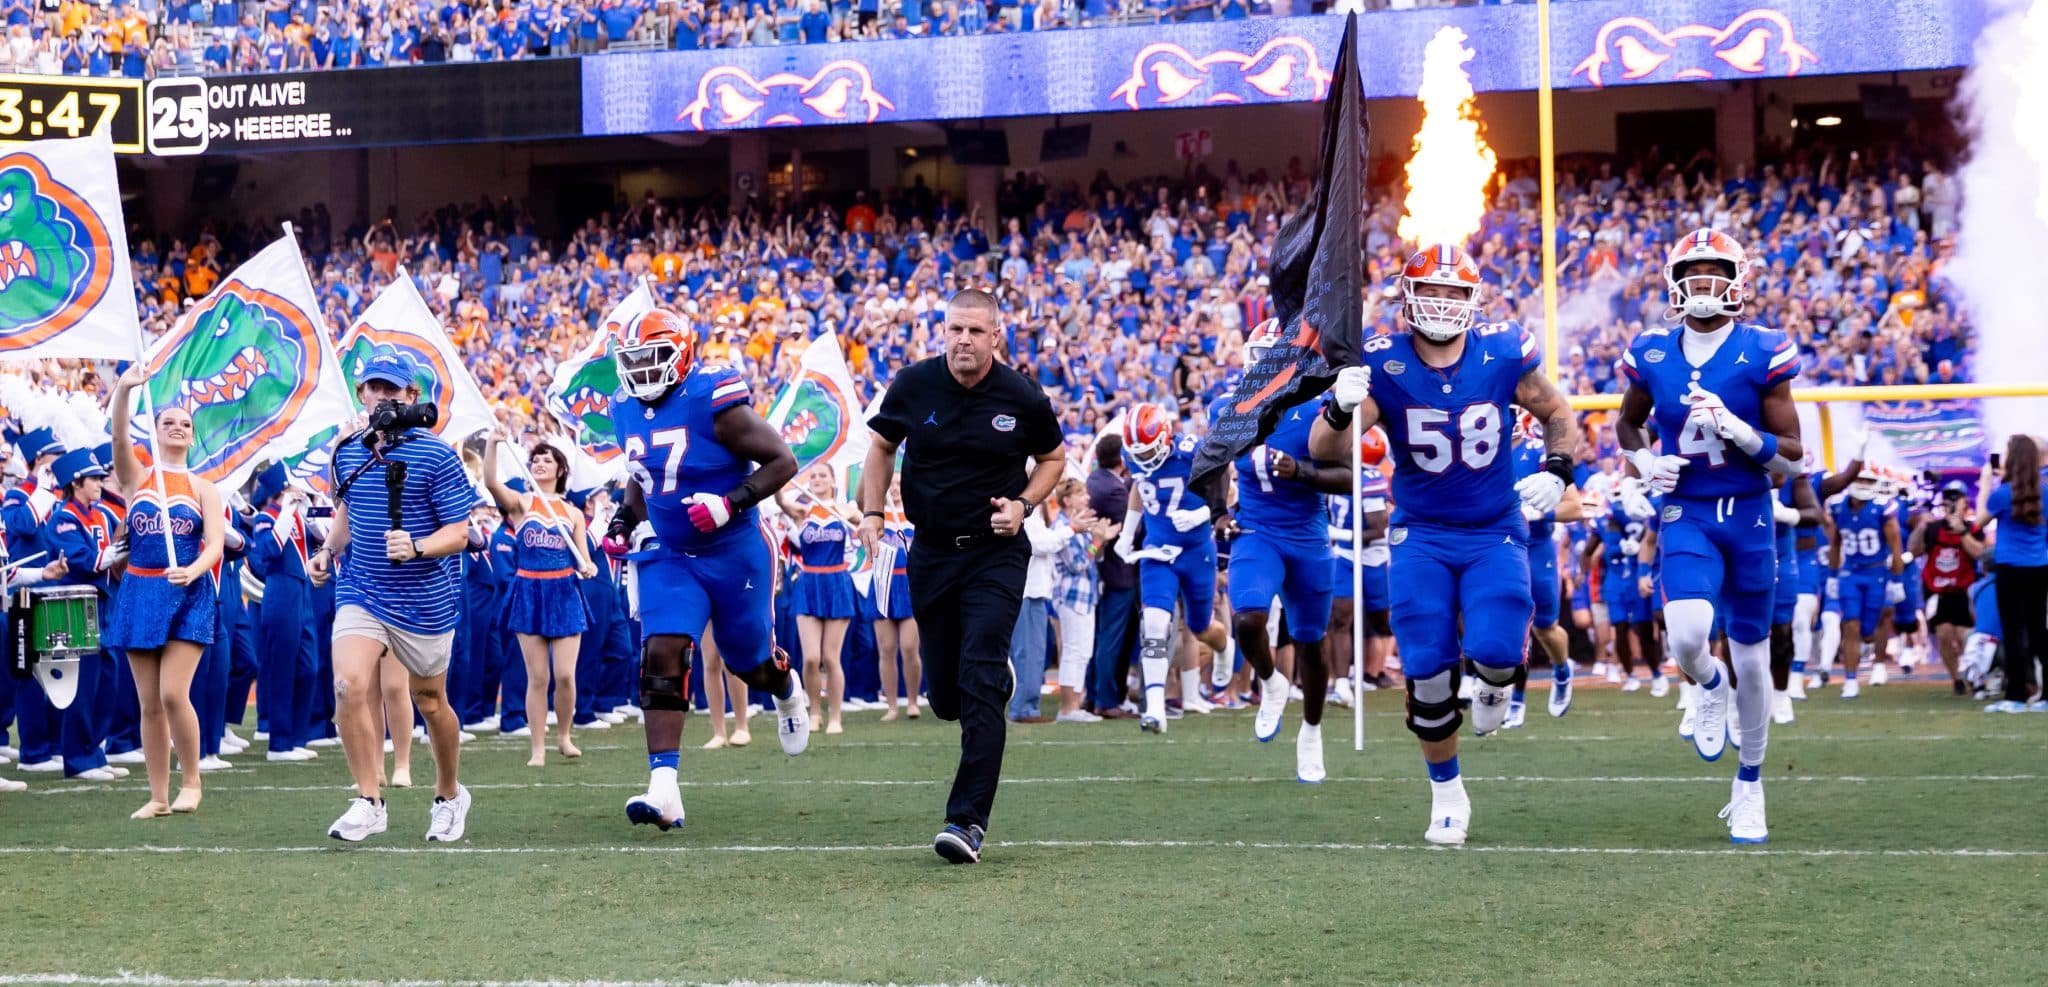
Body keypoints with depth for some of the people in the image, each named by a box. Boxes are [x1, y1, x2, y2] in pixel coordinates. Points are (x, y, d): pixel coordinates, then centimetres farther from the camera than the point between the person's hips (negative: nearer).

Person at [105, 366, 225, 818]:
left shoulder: (202, 488, 6)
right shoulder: (135, 477, 8)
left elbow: (215, 545, -4)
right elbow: (118, 437, -12)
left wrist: (192, 571, -26)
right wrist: (123, 390, -28)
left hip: (189, 596, -2)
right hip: (140, 594, 2)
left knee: (173, 693, -15)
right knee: (150, 703, 3)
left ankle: (191, 780, 3)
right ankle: (159, 796, 10)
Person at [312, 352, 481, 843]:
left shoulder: (437, 456, -11)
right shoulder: (348, 452, 5)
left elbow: (459, 532, -11)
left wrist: (417, 548, -29)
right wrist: (328, 551, 7)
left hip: (424, 600, -3)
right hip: (361, 593, 3)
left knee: (430, 702, 12)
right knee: (349, 687, -18)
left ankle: (449, 795, 36)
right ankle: (369, 801, -6)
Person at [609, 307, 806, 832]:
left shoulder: (713, 402, -20)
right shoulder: (627, 411, 2)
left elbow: (782, 461, -17)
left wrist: (732, 502, -27)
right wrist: (626, 517, 6)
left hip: (734, 553, -4)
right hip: (668, 556, 4)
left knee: (751, 663, 14)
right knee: (661, 658, -15)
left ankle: (789, 691, 54)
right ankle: (663, 790, -21)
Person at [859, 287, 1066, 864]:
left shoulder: (1021, 399, -8)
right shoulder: (914, 386, -4)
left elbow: (1053, 458, 9)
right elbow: (883, 447, 13)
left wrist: (1024, 505, -8)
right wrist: (872, 513, 1)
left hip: (996, 553, -3)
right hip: (932, 552, 3)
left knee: (979, 684, -15)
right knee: (946, 697, 8)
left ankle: (968, 819, -14)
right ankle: (998, 677, 46)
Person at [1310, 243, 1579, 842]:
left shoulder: (1504, 354, -10)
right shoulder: (1382, 365, -12)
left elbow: (1559, 417, 8)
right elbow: (1324, 451, -19)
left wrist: (1556, 471, -10)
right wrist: (1340, 409, -40)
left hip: (1495, 533, 0)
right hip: (1421, 536, 0)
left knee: (1493, 650, -20)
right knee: (1427, 673, -4)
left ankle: (1495, 682, 20)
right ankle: (1447, 793, 19)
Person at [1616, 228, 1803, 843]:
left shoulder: (1762, 353, -7)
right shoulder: (1653, 355, 0)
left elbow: (1790, 458, -5)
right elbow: (1627, 422, 20)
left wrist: (1734, 427, -22)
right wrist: (1644, 462, 0)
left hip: (1748, 515, 0)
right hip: (1685, 515, 0)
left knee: (1751, 659, 9)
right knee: (1687, 635, -26)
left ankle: (1749, 785, 28)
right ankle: (1709, 686, 12)